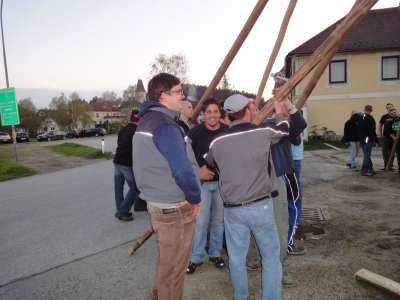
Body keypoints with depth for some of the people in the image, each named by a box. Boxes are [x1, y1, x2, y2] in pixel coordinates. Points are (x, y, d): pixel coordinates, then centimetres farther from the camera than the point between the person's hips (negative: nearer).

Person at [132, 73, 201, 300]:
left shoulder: (147, 120, 10)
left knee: (167, 260, 26)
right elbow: (182, 171, -28)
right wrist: (195, 198, -11)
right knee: (174, 265, 9)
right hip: (174, 207, -10)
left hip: (158, 202, 10)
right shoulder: (166, 126, -22)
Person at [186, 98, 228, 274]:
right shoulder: (195, 132, -9)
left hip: (222, 182, 2)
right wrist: (198, 170, -14)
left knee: (219, 219, 12)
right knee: (201, 221, 0)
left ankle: (215, 253, 29)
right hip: (202, 182, -2)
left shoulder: (227, 131, -4)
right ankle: (196, 257, 15)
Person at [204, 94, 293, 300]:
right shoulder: (263, 133, -8)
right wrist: (279, 111, 34)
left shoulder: (217, 142, -2)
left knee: (236, 257, 17)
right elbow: (283, 129, 15)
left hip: (232, 209, 2)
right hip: (261, 206, -2)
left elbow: (207, 163, 19)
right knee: (271, 256, 15)